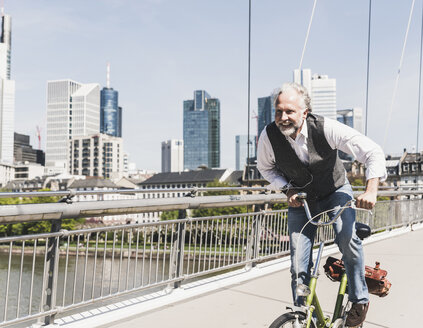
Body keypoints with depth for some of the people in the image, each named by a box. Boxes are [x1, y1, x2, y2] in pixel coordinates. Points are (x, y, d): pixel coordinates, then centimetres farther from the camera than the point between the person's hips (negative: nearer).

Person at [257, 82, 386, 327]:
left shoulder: (326, 128, -28)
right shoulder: (269, 136, -22)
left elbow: (373, 152, -23)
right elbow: (266, 168, 1)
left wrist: (371, 190, -34)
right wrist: (287, 188, -14)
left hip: (335, 190, -1)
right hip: (301, 198, 2)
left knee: (347, 237, -27)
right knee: (299, 267, -4)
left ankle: (360, 298, -3)